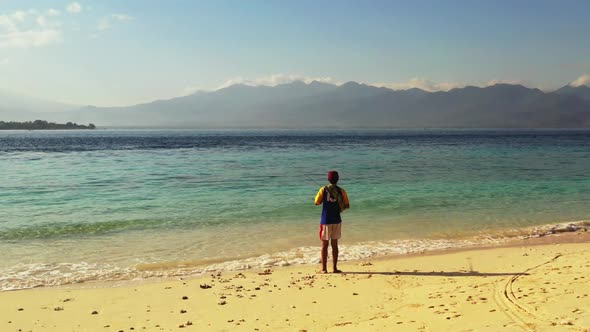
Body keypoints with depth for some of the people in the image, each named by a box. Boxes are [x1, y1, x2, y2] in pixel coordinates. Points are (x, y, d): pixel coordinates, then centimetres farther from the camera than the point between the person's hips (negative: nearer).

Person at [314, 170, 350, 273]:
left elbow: (317, 202, -1)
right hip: (336, 220, 1)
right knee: (334, 244, 10)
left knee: (324, 245, 4)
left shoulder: (324, 190, -5)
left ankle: (324, 269, 5)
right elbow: (347, 205, 1)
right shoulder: (341, 191, -2)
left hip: (325, 221, -1)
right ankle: (334, 268, 11)